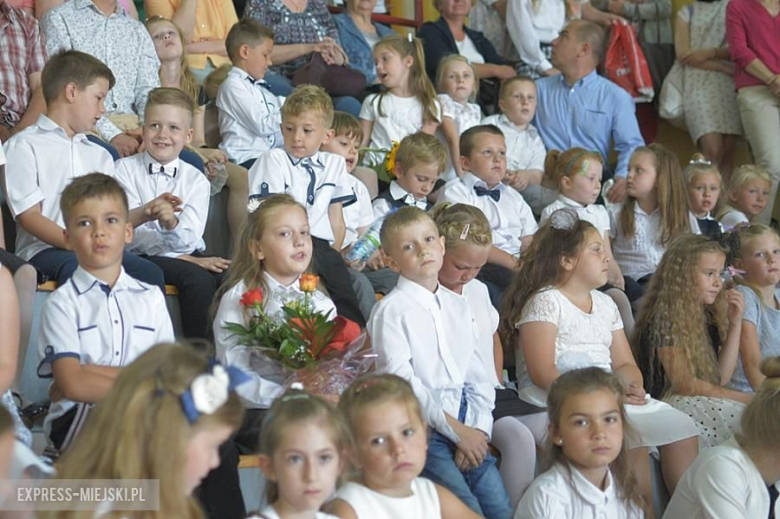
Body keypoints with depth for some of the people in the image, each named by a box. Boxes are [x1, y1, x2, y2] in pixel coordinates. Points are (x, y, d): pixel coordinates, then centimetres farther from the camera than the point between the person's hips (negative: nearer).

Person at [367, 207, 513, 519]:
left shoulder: (458, 306, 16)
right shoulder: (391, 311, -4)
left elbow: (478, 376, 14)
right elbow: (400, 381, -11)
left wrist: (478, 430, -2)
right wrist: (455, 429, -11)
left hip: (467, 429, 6)